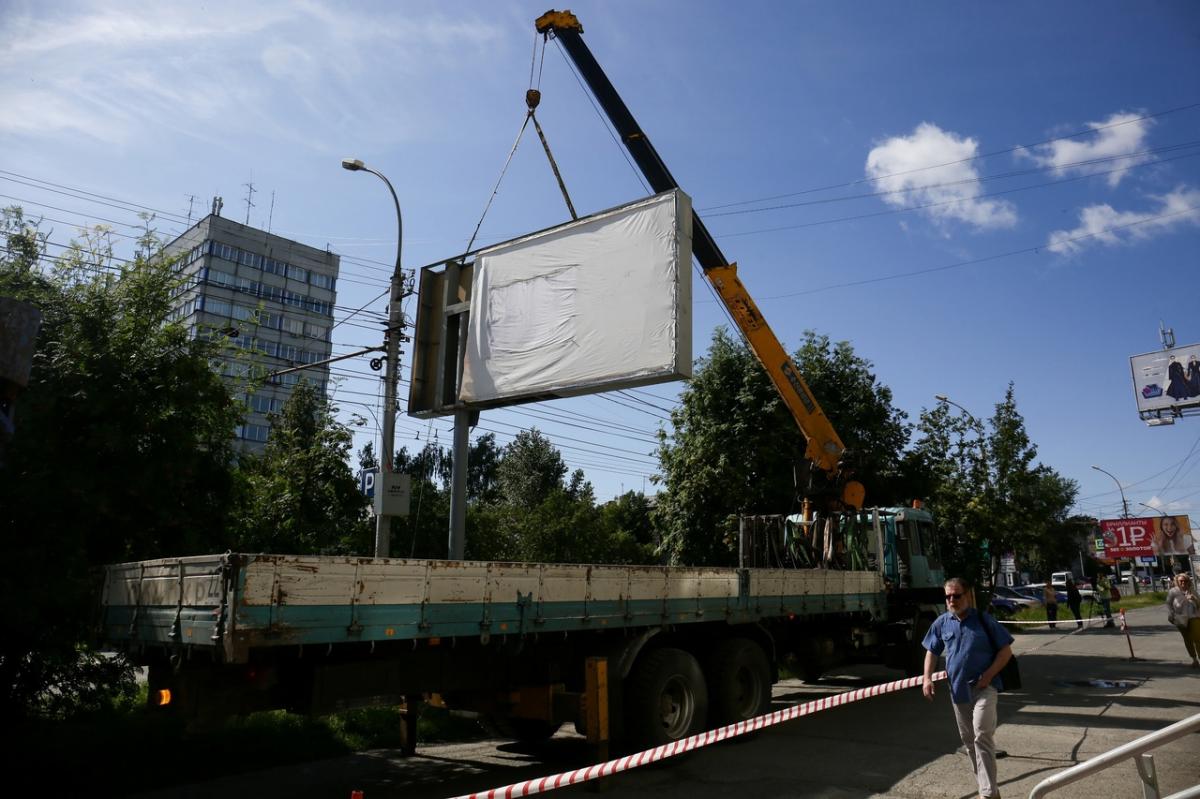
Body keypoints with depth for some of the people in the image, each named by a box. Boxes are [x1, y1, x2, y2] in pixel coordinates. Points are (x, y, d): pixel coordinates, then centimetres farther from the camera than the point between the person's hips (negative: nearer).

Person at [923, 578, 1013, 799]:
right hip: (958, 690, 5)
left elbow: (1006, 651, -4)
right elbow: (932, 651, 11)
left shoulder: (983, 620, -8)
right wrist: (927, 678, -2)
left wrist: (988, 675, -14)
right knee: (969, 741, 14)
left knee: (982, 737, -14)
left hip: (984, 688, -5)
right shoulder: (941, 623, 1)